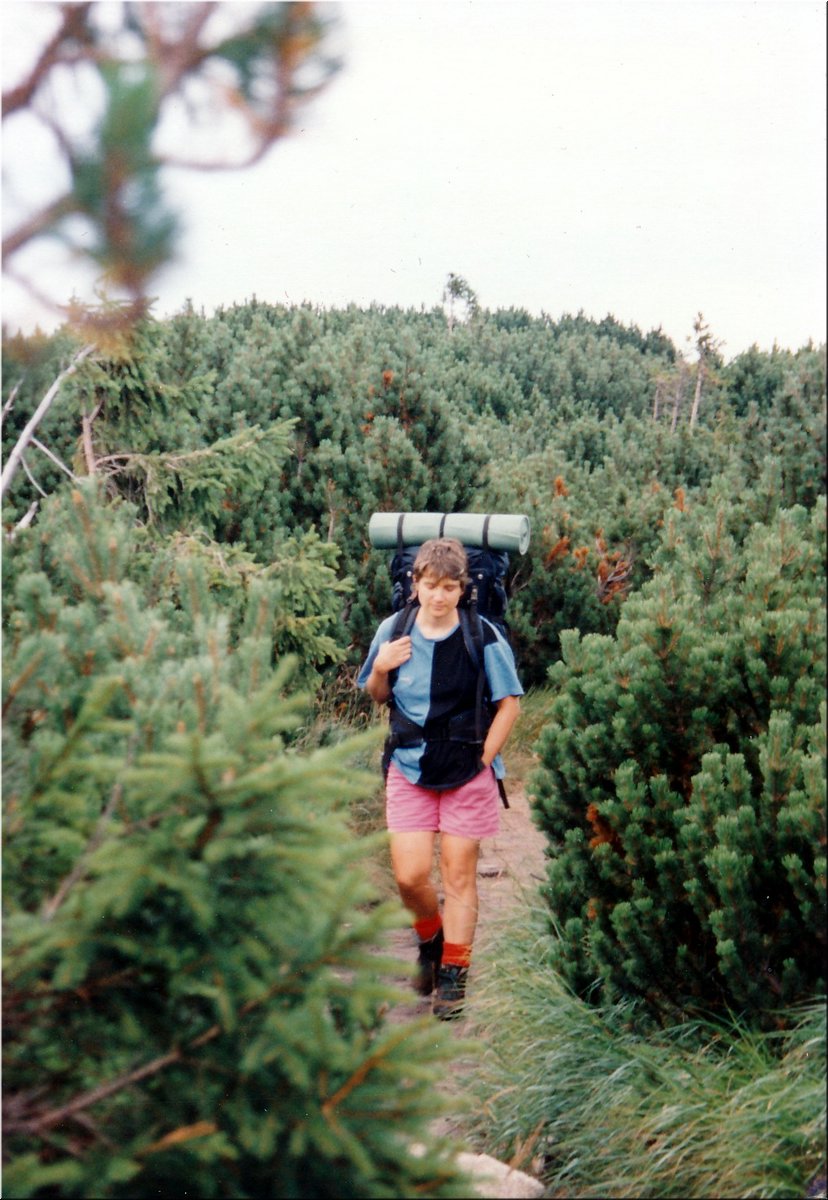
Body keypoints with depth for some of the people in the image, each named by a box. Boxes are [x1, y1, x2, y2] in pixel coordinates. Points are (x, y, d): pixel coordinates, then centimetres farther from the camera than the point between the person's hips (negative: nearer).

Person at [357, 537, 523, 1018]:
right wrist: (380, 669, -9)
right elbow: (378, 696, 13)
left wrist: (484, 758, -7)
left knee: (459, 876, 4)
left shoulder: (484, 638, -9)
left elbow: (509, 704, -2)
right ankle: (432, 940, 30)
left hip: (467, 774, -2)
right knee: (409, 876, 0)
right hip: (410, 770, 2)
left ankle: (453, 976, 17)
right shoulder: (394, 632, 0)